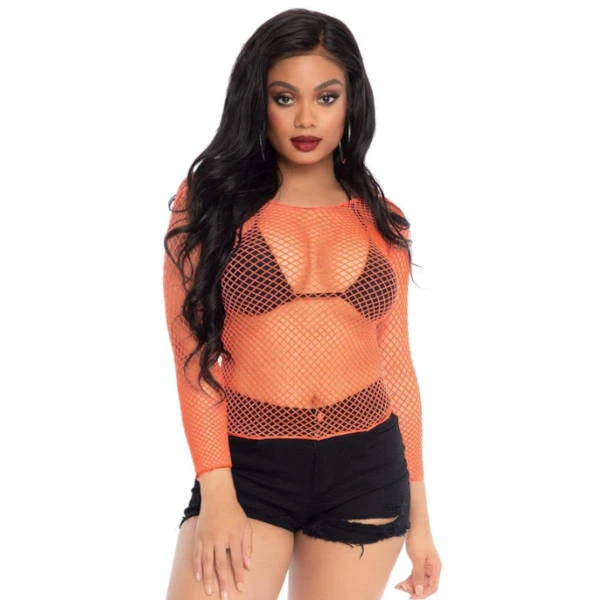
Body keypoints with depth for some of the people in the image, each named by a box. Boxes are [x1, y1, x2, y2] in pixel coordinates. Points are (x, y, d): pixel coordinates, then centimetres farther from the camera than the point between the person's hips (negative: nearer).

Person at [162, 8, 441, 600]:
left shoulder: (383, 222, 8)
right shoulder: (212, 201, 1)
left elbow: (396, 365, 12)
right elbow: (194, 354, -3)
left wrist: (418, 513, 12)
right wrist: (217, 494, -12)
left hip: (368, 469, 2)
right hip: (247, 465, -2)